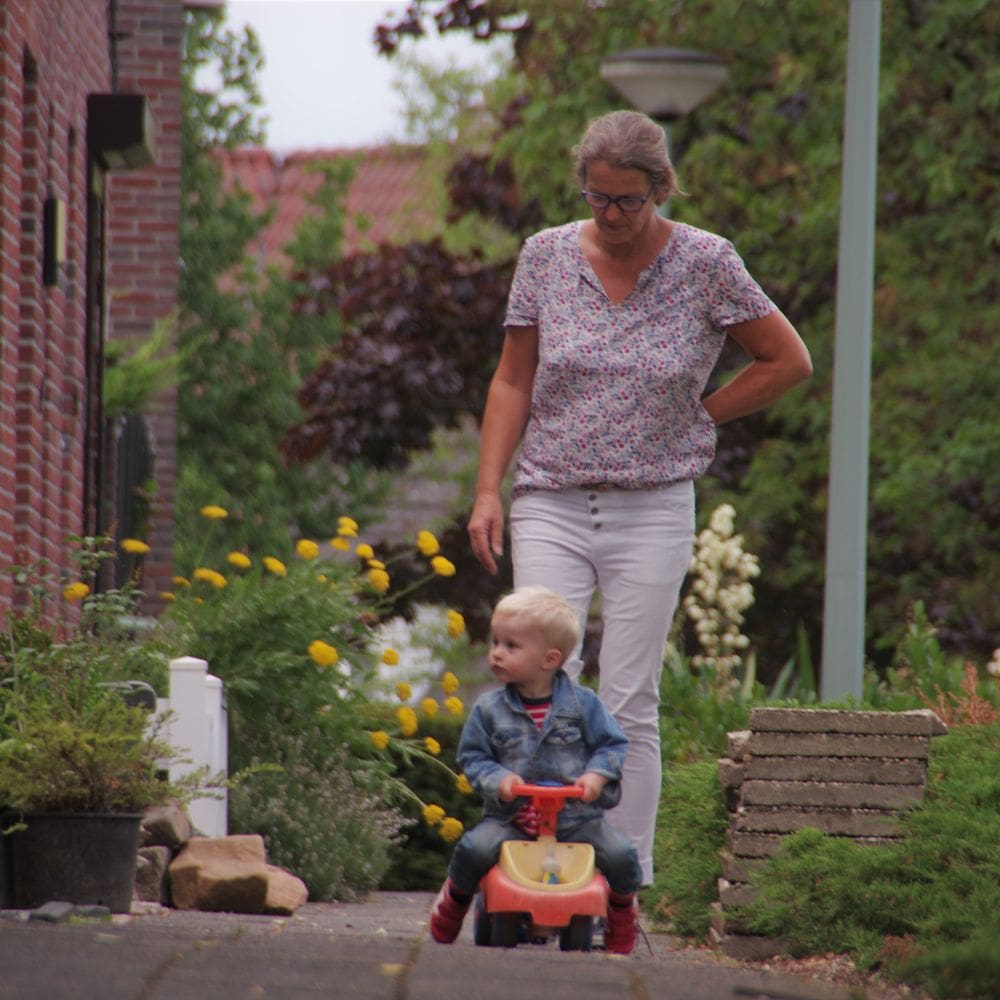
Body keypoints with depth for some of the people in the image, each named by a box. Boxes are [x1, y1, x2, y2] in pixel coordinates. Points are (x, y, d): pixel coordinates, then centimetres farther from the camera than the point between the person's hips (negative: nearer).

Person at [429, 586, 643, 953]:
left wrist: (596, 774, -15)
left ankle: (621, 913, 16)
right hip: (510, 818, 0)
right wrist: (497, 779, -14)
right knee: (474, 849, -27)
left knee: (620, 854, -18)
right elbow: (472, 757, 5)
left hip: (576, 816, 0)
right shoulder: (489, 709, 3)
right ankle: (453, 903, 6)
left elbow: (613, 745, 4)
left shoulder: (582, 704, 0)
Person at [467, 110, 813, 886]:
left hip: (652, 511, -1)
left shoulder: (705, 263, -3)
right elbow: (513, 380, 9)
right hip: (551, 507, 1)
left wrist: (699, 417, 3)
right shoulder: (547, 255, 2)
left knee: (629, 705, -2)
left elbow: (789, 361, 7)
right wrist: (488, 491, 1)